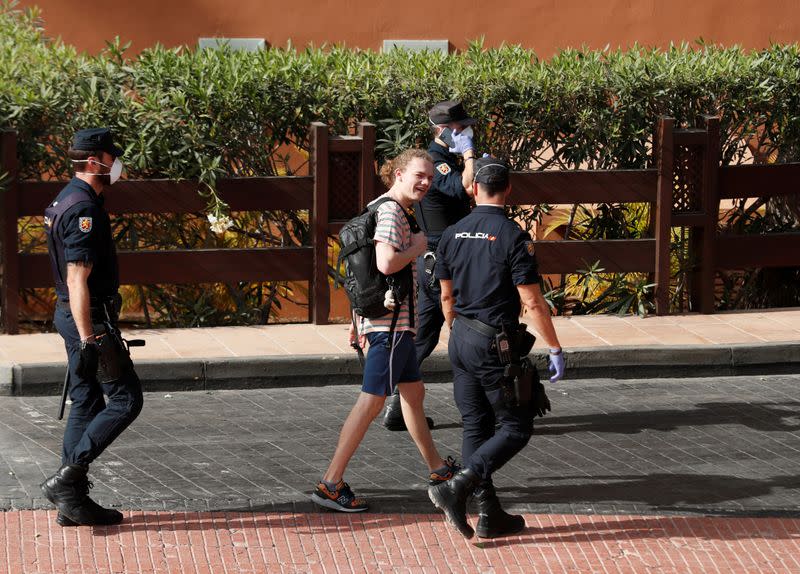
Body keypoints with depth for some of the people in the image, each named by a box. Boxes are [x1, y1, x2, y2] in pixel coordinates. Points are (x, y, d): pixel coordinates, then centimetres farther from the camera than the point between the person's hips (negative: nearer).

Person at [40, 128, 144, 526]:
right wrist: (87, 340, -27)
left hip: (72, 314, 10)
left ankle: (73, 500, 12)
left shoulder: (68, 199, 14)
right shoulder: (83, 209, -19)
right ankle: (66, 480, -9)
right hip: (90, 317, -10)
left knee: (87, 403, 12)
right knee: (125, 400, -5)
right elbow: (77, 280, -25)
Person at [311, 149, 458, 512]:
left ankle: (438, 469, 36)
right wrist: (416, 248, -11)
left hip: (387, 318, 11)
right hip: (392, 321, -11)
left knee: (413, 393, 21)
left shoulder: (382, 208, 16)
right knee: (372, 400, -8)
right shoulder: (390, 212, -16)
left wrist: (359, 318, 24)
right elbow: (386, 264, -30)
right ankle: (330, 485, -8)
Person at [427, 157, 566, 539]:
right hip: (497, 345, -7)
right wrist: (555, 350, -9)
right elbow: (533, 303, -16)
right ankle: (457, 488, -13)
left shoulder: (452, 235, 4)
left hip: (462, 340, 7)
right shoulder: (513, 237, -14)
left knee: (476, 427, 12)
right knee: (515, 429, 2)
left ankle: (489, 514, 13)